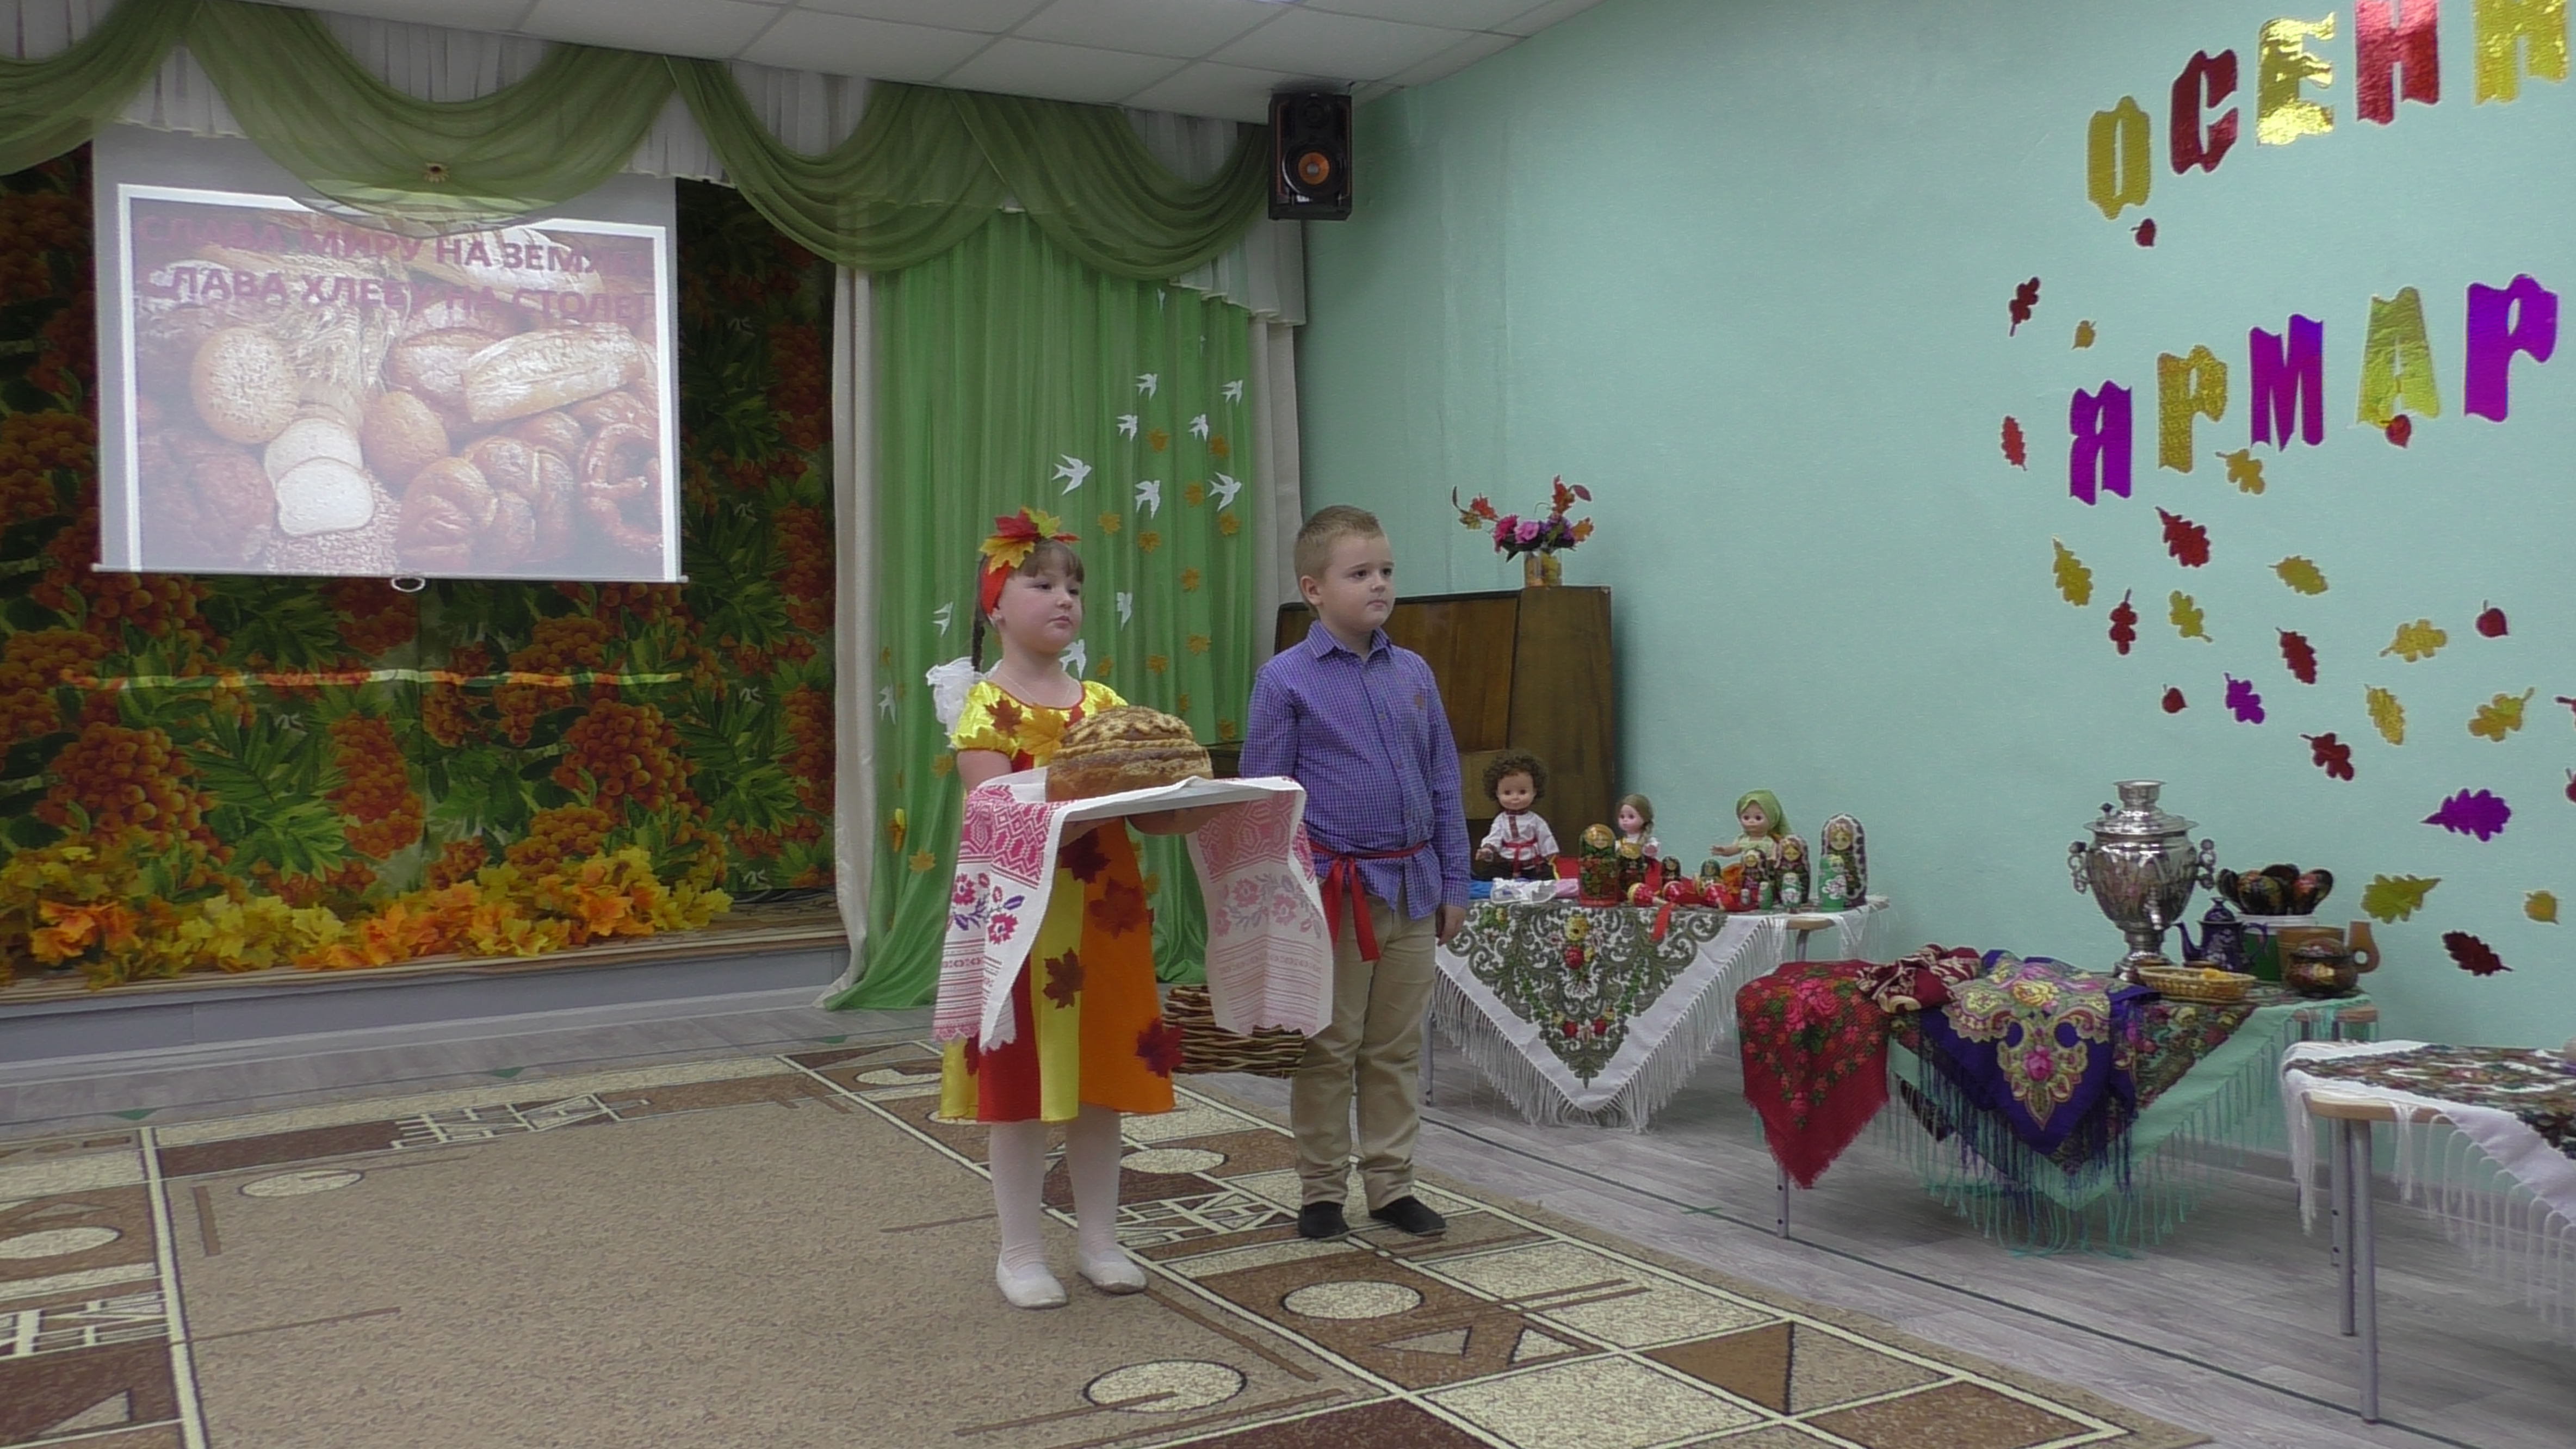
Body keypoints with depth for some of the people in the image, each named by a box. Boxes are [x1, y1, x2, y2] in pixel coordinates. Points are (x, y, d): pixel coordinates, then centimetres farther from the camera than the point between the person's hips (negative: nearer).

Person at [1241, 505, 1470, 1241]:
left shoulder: (1414, 673, 6)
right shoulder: (1285, 680, -7)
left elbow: (1444, 784, 11)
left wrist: (1454, 881, 9)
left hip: (1411, 885, 5)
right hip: (1333, 890, -4)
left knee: (1398, 1048, 13)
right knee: (1328, 1050, 6)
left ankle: (1391, 1184, 25)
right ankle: (1321, 1192, 19)